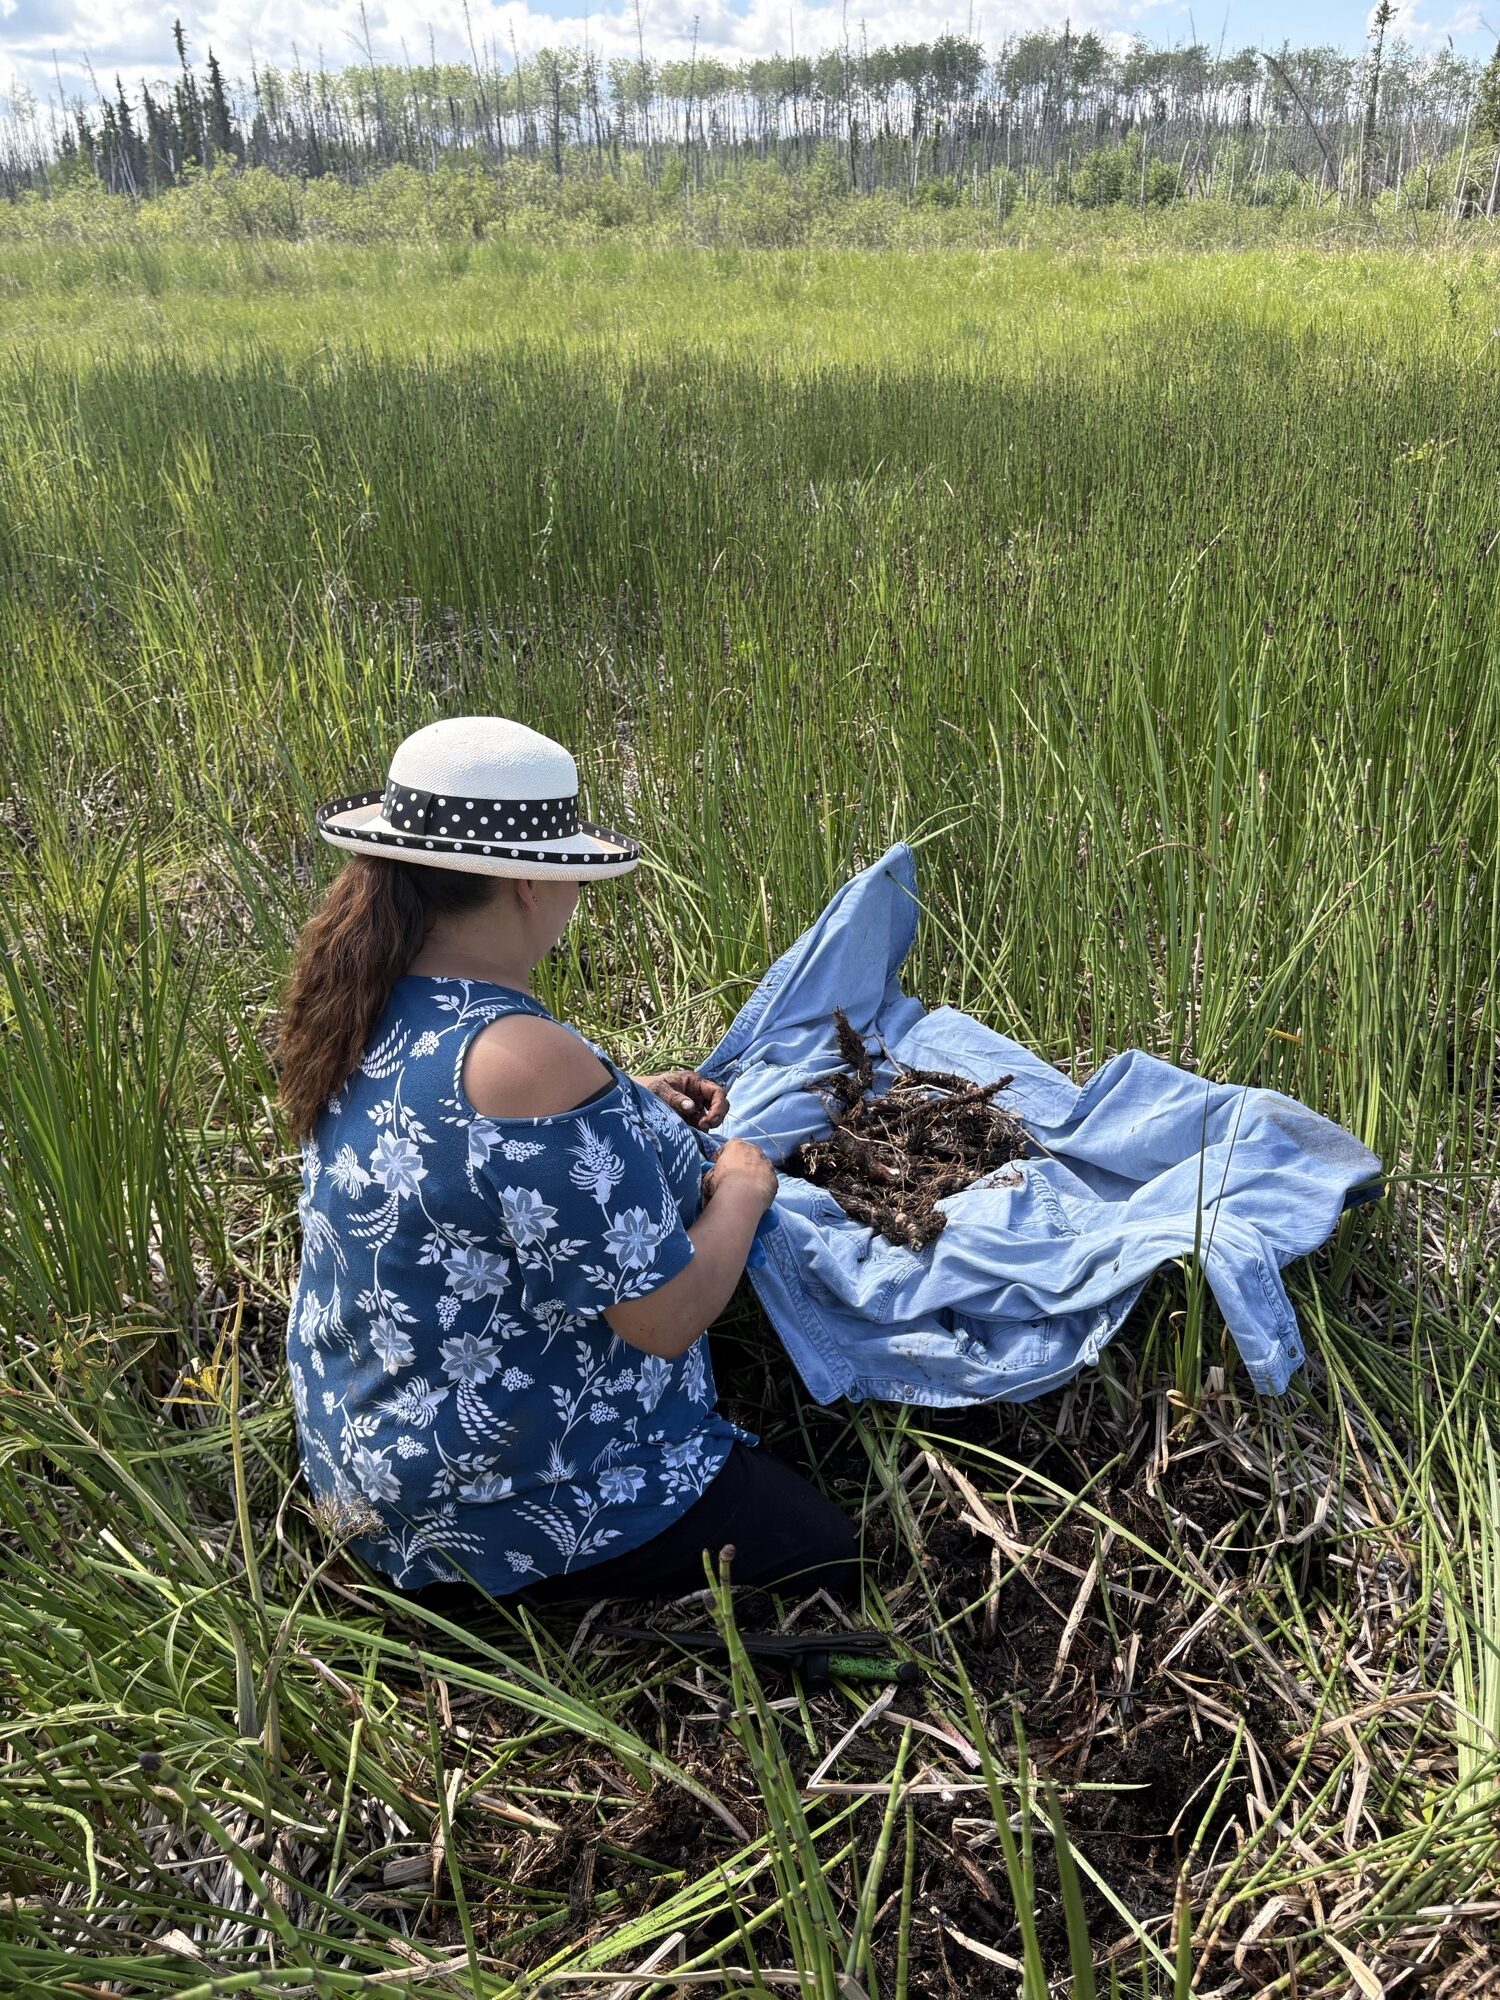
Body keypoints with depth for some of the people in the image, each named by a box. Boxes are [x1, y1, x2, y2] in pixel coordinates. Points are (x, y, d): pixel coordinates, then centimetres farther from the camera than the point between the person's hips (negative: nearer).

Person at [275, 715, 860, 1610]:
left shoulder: (373, 1002, -5)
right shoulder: (527, 1059, -34)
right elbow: (666, 1318, -27)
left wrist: (627, 1102, 6)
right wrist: (743, 1189, -9)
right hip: (499, 1495, -9)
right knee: (839, 1557, 1)